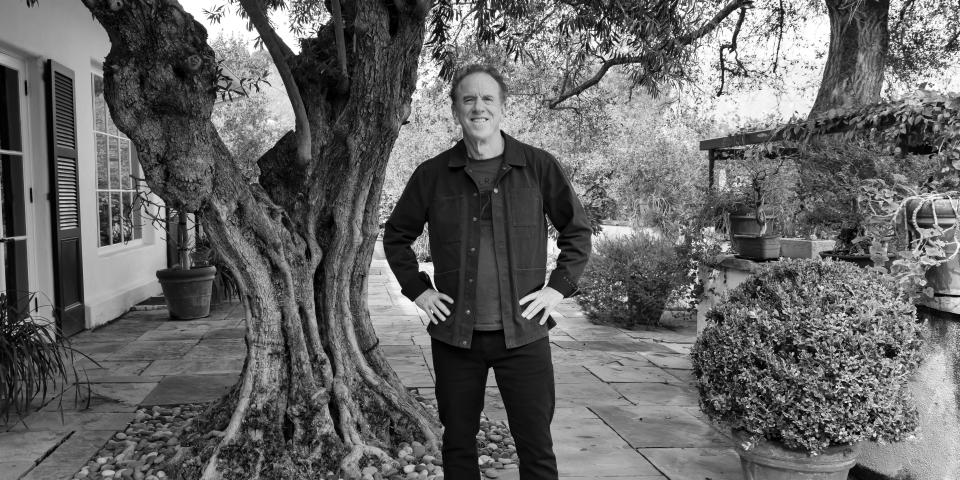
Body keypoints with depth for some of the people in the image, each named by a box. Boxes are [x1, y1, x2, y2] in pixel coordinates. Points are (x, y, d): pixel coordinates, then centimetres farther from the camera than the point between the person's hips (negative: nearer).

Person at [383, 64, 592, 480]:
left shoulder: (539, 166, -1)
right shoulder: (432, 175, 3)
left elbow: (577, 230, 8)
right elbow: (396, 235, 15)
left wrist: (558, 287, -1)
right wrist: (417, 289, 5)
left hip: (524, 333, -1)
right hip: (454, 334, 2)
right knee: (457, 445, 13)